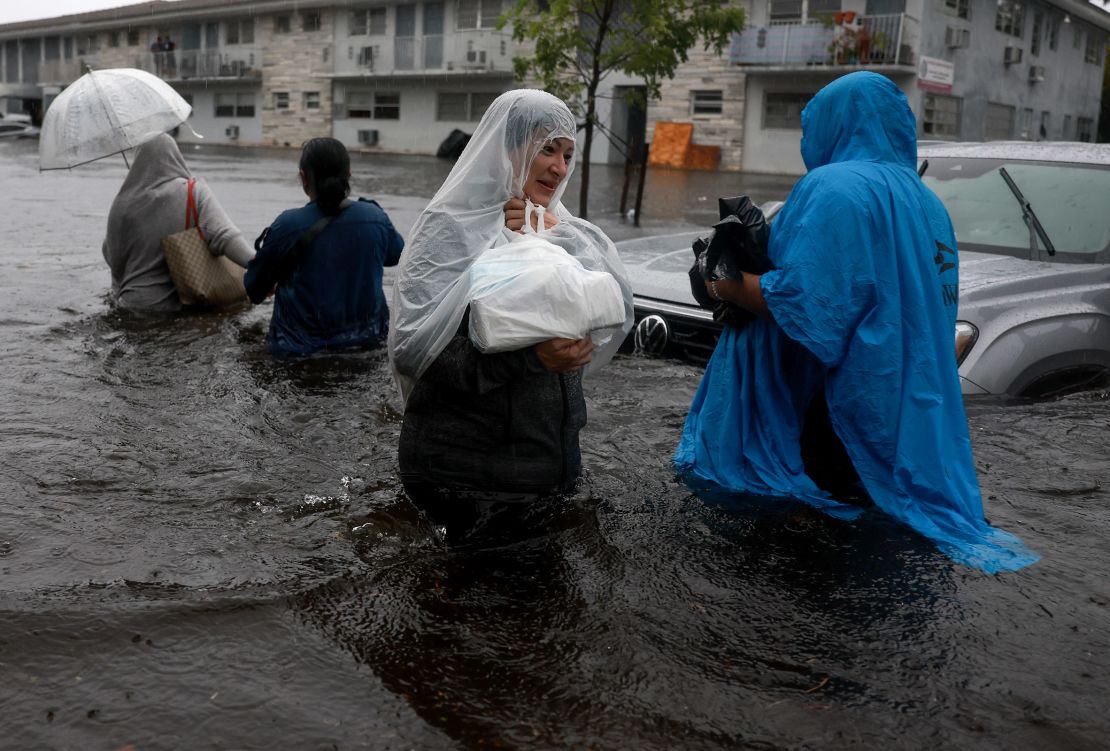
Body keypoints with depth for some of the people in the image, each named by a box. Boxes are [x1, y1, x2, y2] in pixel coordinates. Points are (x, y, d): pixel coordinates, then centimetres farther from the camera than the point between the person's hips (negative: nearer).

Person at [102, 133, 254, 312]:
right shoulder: (195, 191, -8)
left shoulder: (124, 202, -6)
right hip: (182, 301, 0)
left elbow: (113, 257, 0)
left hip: (135, 300, 0)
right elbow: (223, 235, -23)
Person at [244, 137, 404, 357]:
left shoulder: (288, 225, -16)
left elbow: (255, 288, -3)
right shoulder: (375, 217, -9)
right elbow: (396, 256, 13)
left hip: (301, 344, -4)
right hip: (367, 337, 4)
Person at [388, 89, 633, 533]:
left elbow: (617, 312, -4)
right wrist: (529, 356, -30)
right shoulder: (451, 229, -9)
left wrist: (551, 242, -12)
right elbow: (413, 347, -21)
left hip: (552, 459, 6)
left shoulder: (564, 232, 10)